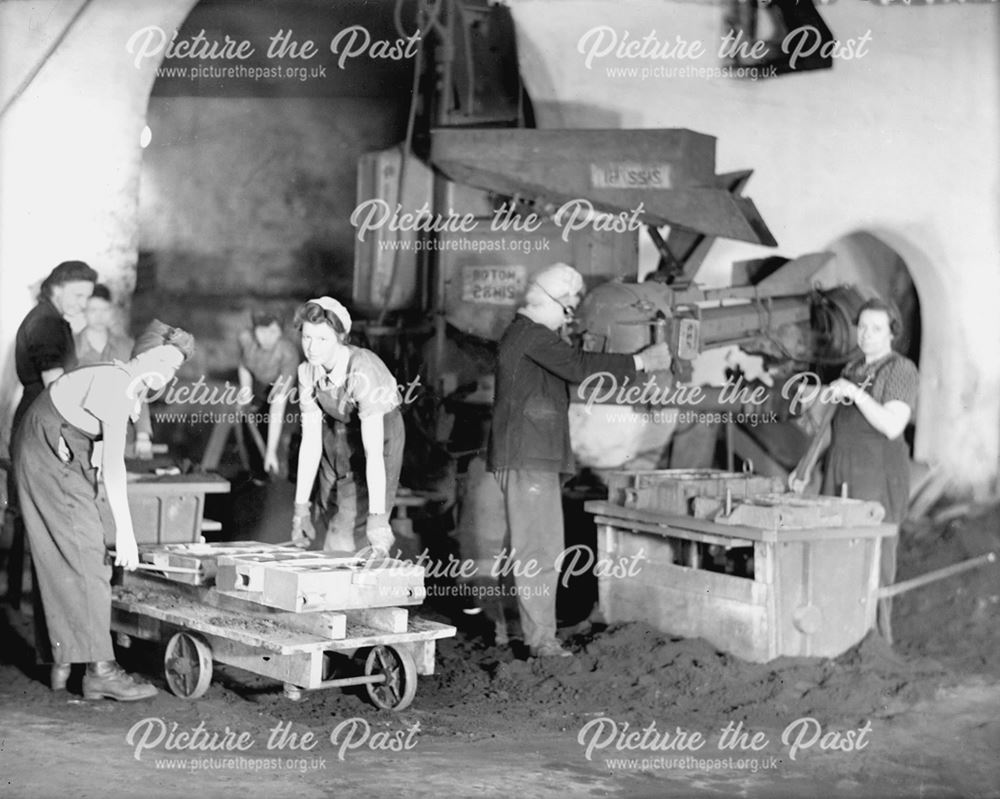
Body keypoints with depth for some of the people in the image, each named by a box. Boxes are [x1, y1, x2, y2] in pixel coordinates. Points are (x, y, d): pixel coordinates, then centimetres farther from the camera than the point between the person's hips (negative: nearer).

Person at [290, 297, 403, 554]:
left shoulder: (362, 371, -34)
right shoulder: (307, 371, -15)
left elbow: (373, 451, -38)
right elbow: (310, 441, -12)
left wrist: (377, 517, -42)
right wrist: (301, 506, -15)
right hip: (337, 433, 6)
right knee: (332, 520, 15)